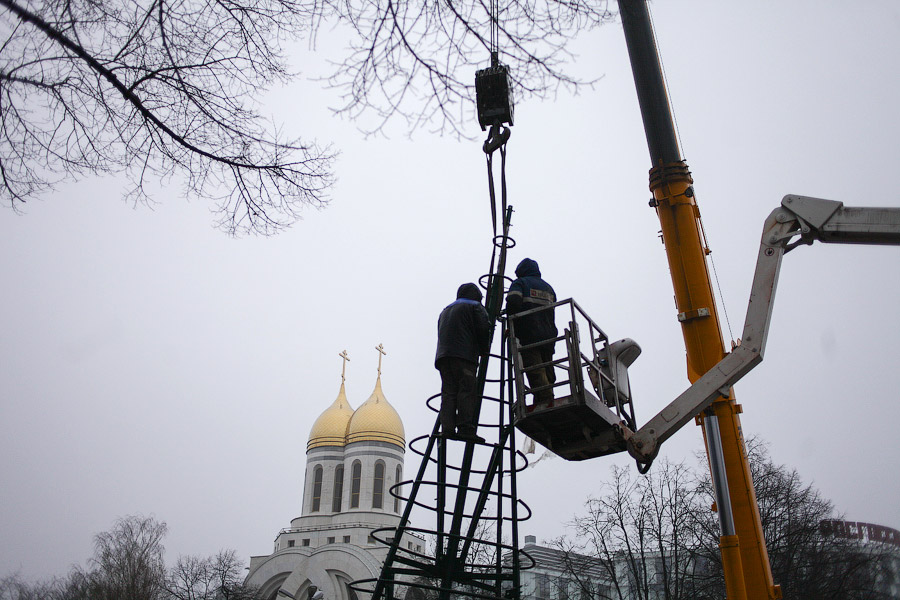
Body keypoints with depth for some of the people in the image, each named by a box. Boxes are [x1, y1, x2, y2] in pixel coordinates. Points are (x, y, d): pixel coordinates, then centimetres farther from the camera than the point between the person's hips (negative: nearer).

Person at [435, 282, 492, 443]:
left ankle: (447, 428, -14)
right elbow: (484, 328, -2)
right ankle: (466, 428, -22)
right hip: (464, 355, -6)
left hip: (442, 356, 6)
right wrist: (484, 350, 11)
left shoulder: (445, 311, 33)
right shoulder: (475, 306, 12)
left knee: (448, 392, -1)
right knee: (468, 390, -11)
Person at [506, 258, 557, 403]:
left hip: (529, 337, -6)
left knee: (536, 374, -14)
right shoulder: (548, 288, 26)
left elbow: (513, 302, -13)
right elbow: (551, 314, 20)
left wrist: (512, 326, -3)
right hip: (548, 337, 6)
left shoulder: (520, 283, 6)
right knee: (547, 374, 7)